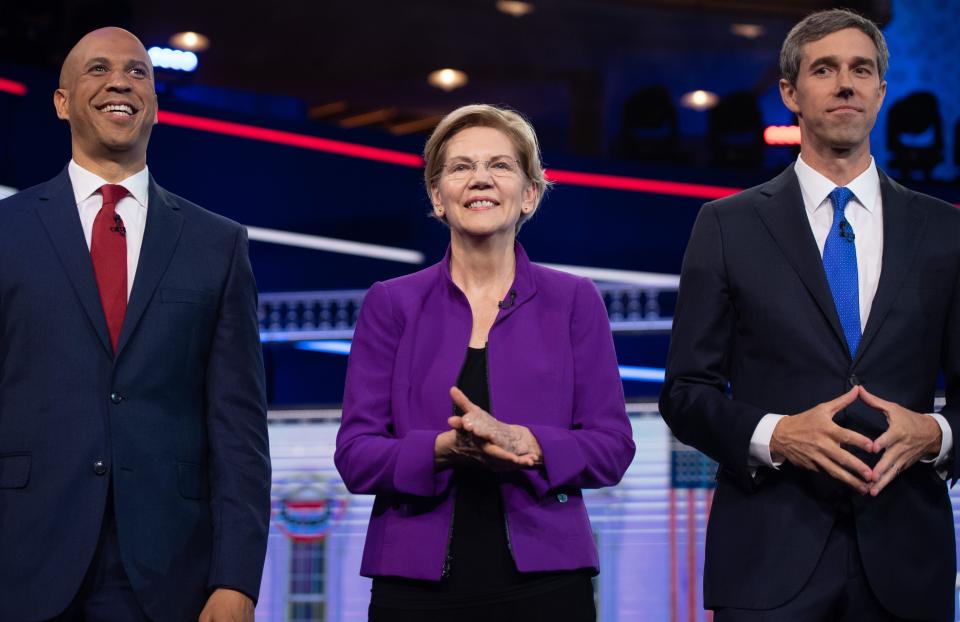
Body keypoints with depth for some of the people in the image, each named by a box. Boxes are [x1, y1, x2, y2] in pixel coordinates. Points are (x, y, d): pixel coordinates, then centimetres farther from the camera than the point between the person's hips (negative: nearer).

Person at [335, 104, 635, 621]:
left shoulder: (574, 302, 6)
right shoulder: (391, 304, 5)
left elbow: (612, 447, 0)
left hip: (543, 579, 0)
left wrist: (523, 442, -17)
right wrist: (444, 447, -18)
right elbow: (355, 456, 0)